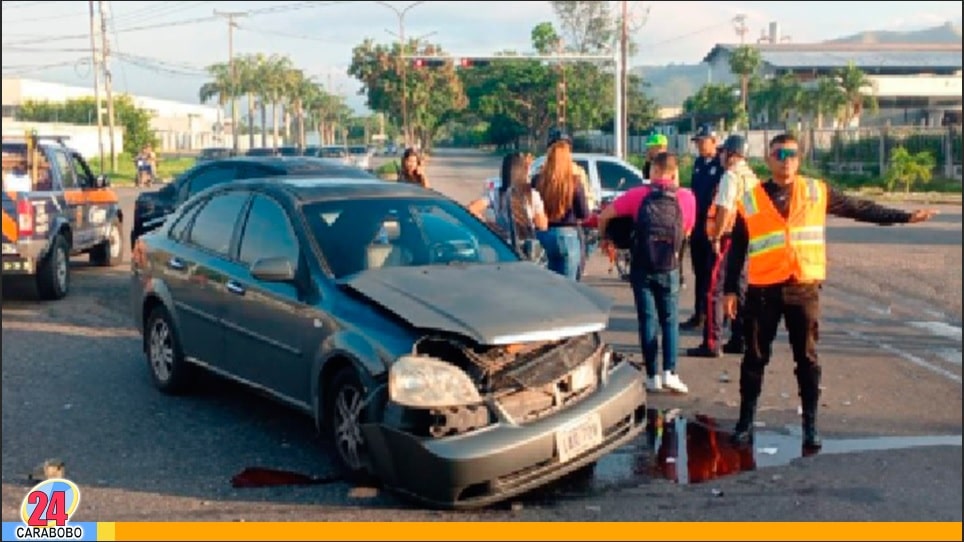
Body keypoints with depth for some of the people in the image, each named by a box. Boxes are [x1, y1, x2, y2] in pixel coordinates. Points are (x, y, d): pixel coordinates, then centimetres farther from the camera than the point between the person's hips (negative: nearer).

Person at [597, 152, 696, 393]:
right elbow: (687, 231, 8)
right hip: (669, 269, 0)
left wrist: (605, 237, 15)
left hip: (641, 268, 0)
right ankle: (669, 372, -1)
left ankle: (653, 376, 9)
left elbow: (604, 215, -3)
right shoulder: (686, 197, -3)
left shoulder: (639, 194, -4)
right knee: (670, 321, 11)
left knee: (647, 320, 8)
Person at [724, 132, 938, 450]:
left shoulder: (817, 193, 4)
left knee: (807, 359, 7)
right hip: (763, 291, -1)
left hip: (804, 289, 1)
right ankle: (746, 421, 18)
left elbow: (859, 209, 10)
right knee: (755, 358, 7)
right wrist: (730, 290, 2)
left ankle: (810, 426, 17)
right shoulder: (750, 201, 0)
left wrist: (905, 217, 8)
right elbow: (737, 250, 4)